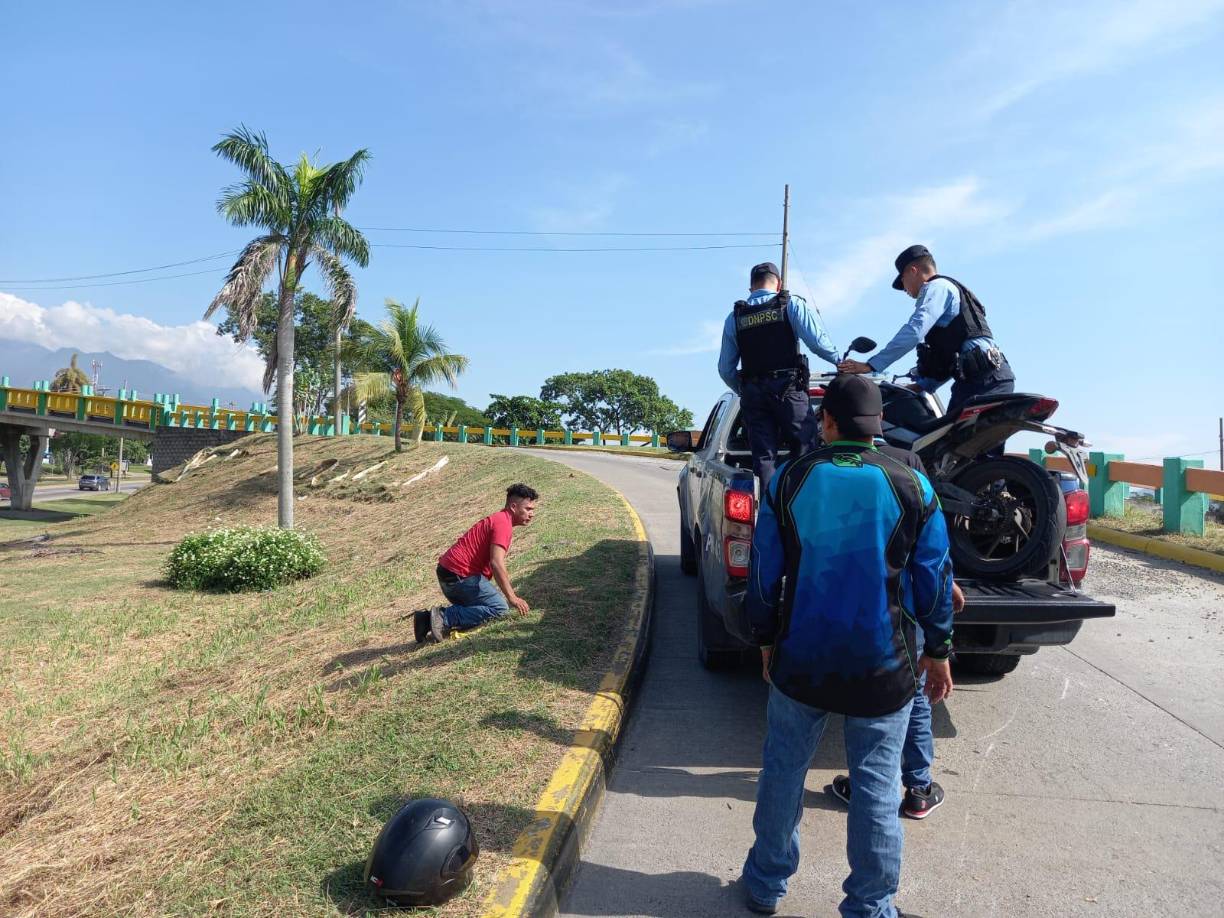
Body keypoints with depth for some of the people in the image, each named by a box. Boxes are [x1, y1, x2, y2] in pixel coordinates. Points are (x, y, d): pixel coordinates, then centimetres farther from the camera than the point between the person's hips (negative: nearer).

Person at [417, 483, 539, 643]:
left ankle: (428, 619, 9)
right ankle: (445, 617, -14)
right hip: (459, 575, -10)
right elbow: (496, 564, -25)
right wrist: (512, 598, -20)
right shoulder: (503, 523, -14)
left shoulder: (500, 520, 18)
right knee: (499, 607, -12)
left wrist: (512, 593, 23)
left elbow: (496, 563, 25)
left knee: (475, 608, 24)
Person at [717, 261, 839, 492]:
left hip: (752, 393, 3)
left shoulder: (734, 317, 13)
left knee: (763, 456, 5)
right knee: (804, 451, 1)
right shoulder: (792, 304, 3)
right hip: (788, 389, -3)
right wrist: (839, 360, 10)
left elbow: (725, 369, 13)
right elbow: (818, 341, -7)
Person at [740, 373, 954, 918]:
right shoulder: (912, 488, -7)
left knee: (783, 772, 17)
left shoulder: (789, 481, -6)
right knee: (876, 789, 12)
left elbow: (763, 573, 0)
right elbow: (934, 582, -1)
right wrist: (938, 653, 12)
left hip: (800, 661, 1)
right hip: (884, 668, -1)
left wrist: (765, 640, 13)